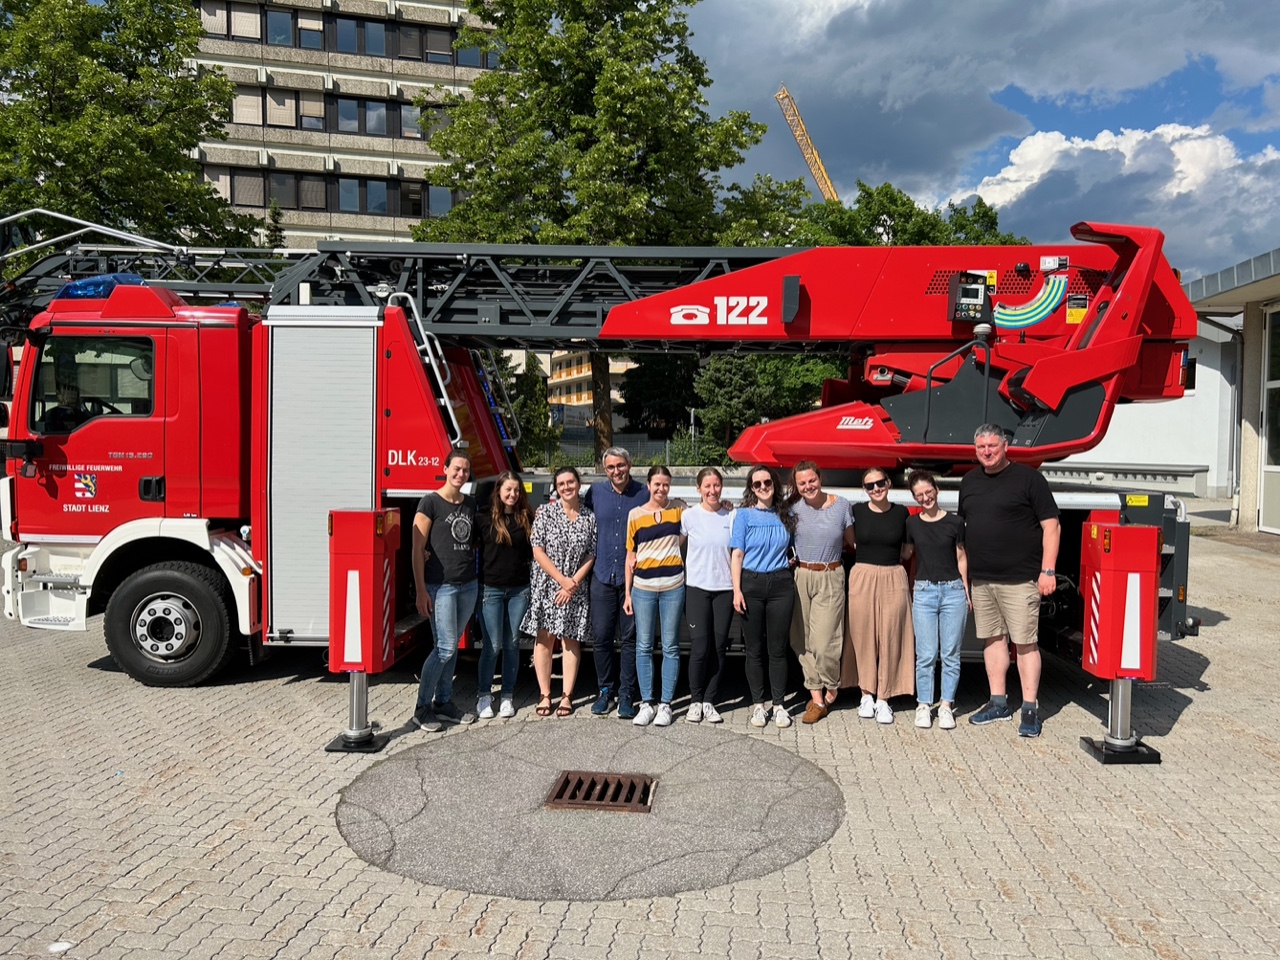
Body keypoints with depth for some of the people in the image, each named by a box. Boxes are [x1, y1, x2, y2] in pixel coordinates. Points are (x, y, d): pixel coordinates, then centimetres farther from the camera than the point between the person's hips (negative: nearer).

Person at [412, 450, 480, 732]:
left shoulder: (471, 504, 11)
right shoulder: (430, 503, -7)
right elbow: (418, 549, -10)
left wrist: (468, 552, 1)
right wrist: (421, 591, -14)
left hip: (468, 586, 6)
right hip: (440, 586, -6)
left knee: (453, 646, 11)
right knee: (445, 647, -8)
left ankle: (444, 702, 22)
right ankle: (422, 708, 5)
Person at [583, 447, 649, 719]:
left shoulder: (644, 494, -1)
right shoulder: (595, 492, 4)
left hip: (633, 578, -2)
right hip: (602, 576, 2)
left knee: (629, 639, 4)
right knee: (601, 637, 5)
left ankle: (626, 695, 14)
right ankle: (605, 690, 20)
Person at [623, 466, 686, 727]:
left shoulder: (679, 508, 4)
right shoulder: (635, 515, 4)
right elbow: (630, 556, 7)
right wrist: (628, 593, 5)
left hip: (673, 586, 0)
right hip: (643, 587, 0)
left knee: (670, 647, 4)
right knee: (644, 646, 4)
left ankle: (666, 704, 12)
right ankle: (646, 704, 13)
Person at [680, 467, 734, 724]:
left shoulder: (731, 515, 3)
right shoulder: (689, 515, -1)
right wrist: (683, 572, 0)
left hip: (724, 588, 2)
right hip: (697, 588, -2)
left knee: (719, 647, 4)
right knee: (700, 647, -5)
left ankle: (709, 701, 15)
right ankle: (695, 701, 10)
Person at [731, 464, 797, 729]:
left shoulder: (786, 516, 10)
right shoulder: (744, 515, 1)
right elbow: (737, 554, -3)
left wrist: (793, 560, 5)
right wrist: (737, 590, -10)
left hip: (781, 584, 2)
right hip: (751, 584, -2)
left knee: (777, 648, 5)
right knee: (754, 649, 5)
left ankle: (779, 705, 15)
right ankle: (758, 705, 15)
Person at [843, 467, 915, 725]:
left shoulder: (901, 512, 5)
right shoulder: (856, 511, 1)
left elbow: (907, 551, 15)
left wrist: (887, 558, 4)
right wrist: (870, 558, 6)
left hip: (893, 579, 1)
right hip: (862, 578, 0)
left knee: (890, 638, 2)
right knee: (863, 636, 4)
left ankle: (883, 698, 12)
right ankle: (867, 694, 17)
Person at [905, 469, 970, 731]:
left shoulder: (954, 522, 0)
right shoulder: (911, 524, 4)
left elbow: (961, 557, 8)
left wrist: (966, 591, 7)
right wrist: (910, 589, 9)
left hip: (953, 591, 0)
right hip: (924, 591, 1)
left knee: (951, 653, 4)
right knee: (926, 654, 1)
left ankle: (946, 705, 13)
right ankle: (923, 705, 11)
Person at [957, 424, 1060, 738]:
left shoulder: (1029, 478, -4)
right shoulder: (969, 481, 13)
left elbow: (1051, 526, -6)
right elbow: (962, 526, 19)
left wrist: (1048, 570, -13)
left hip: (1019, 579, -6)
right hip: (981, 580, 6)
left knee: (1025, 642, -2)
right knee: (992, 639, 12)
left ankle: (1030, 709, 7)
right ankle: (998, 703, 23)